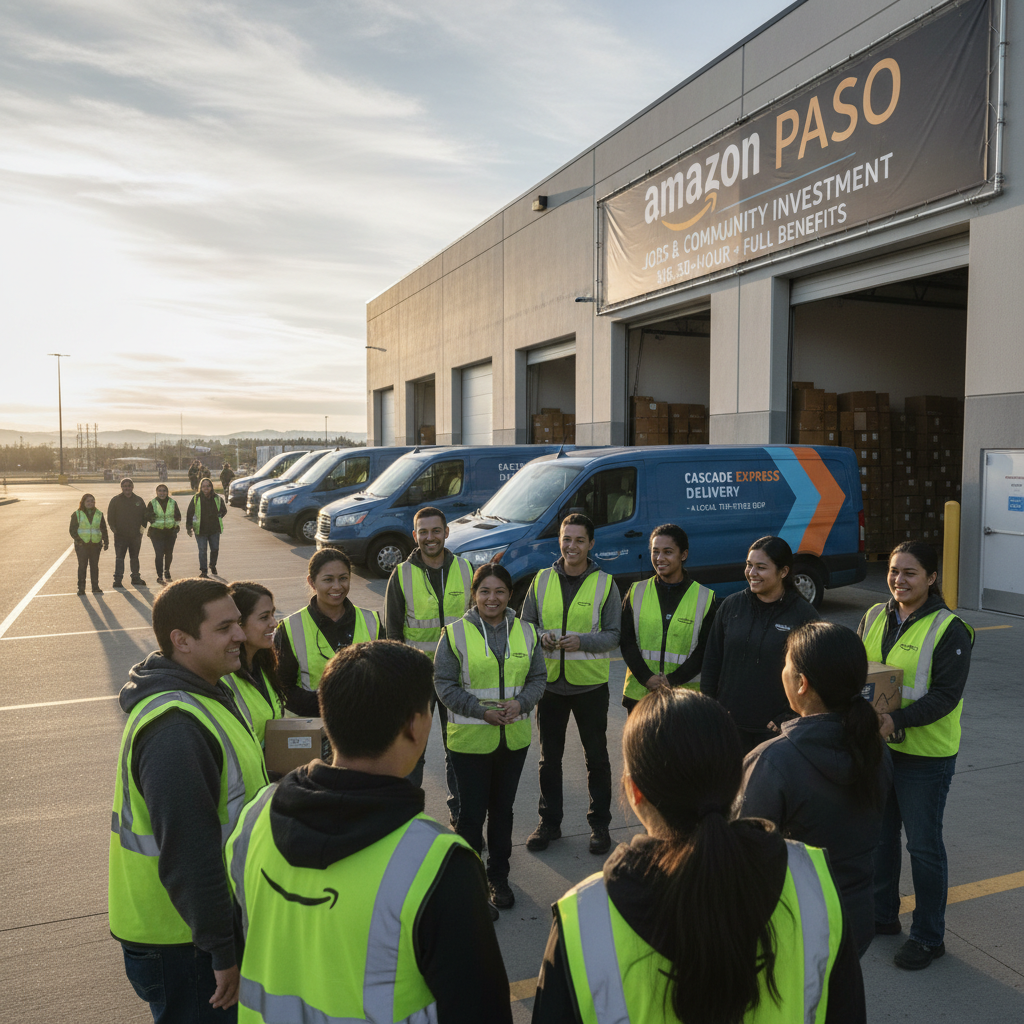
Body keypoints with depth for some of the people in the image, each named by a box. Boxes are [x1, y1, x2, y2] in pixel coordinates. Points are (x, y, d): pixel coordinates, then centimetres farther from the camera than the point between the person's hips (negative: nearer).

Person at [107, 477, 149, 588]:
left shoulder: (139, 500, 7)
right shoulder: (115, 500, 0)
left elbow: (145, 515, 14)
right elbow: (110, 516, 1)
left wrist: (142, 527, 3)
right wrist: (114, 529, -6)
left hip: (136, 535, 3)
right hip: (120, 535, -3)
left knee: (134, 557, 12)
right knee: (119, 557, -4)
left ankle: (135, 578, 21)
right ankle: (117, 579, -4)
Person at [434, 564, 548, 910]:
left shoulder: (526, 632, 4)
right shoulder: (455, 633, -8)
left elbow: (538, 677, 8)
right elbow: (444, 684, -8)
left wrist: (521, 702, -12)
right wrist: (482, 710, -18)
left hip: (515, 738, 4)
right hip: (470, 739, -3)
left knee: (503, 808, 16)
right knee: (472, 812, 3)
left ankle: (498, 876, 32)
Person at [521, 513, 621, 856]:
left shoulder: (605, 584, -4)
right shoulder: (542, 580, 3)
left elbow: (614, 635, -5)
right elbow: (525, 623, 9)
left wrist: (582, 641, -22)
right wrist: (541, 637, -13)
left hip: (590, 684, -2)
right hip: (550, 682, 2)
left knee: (597, 757, 9)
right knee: (549, 757, 13)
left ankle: (599, 824, 25)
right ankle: (549, 822, 29)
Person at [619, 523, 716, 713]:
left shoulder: (704, 597, 2)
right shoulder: (637, 592, 7)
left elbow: (705, 649, -1)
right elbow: (626, 641, 3)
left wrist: (673, 680, -13)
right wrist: (646, 677, -11)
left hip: (684, 697, -2)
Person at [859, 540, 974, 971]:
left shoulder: (948, 629, -14)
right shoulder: (874, 617, 4)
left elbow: (946, 694, -18)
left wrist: (897, 720, -30)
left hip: (925, 754, -6)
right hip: (876, 747, 6)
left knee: (923, 845, 6)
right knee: (878, 835, 18)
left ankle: (928, 936, 23)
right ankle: (881, 915, 37)